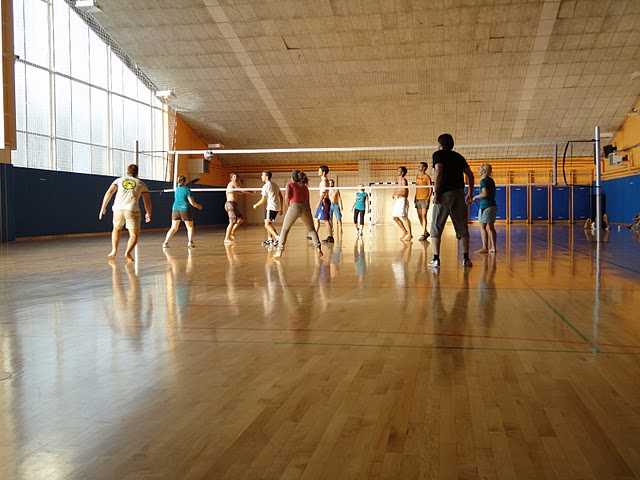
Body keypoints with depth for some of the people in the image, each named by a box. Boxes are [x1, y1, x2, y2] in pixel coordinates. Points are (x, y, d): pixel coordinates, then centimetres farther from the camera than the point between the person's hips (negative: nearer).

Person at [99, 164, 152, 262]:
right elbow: (147, 201, 15)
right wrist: (148, 214, 29)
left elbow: (109, 192, 7)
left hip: (118, 209, 2)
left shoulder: (119, 180, 20)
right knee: (134, 234, 4)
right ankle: (128, 252, -19)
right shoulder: (141, 184, 17)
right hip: (132, 210, -2)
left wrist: (103, 208, 8)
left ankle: (114, 250, 19)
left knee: (117, 229, 28)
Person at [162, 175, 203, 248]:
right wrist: (198, 206, 11)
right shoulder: (187, 189, -5)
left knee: (173, 228, 10)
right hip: (184, 209, -5)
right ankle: (190, 242, -3)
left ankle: (165, 243, 1)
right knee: (190, 227, 11)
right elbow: (192, 202, -6)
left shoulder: (176, 189, 12)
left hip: (175, 209, 5)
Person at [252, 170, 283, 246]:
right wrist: (281, 208, 20)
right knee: (268, 223, 21)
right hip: (277, 207, 9)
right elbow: (281, 197, 17)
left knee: (267, 225, -11)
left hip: (271, 206, -9)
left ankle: (278, 237, -26)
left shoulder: (265, 186, -8)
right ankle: (270, 239, 25)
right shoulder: (275, 185, 16)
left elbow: (263, 200, -9)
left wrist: (256, 205, 7)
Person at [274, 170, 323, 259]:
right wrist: (309, 214, 26)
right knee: (312, 229, 17)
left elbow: (287, 196, -3)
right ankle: (318, 247, 0)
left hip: (294, 206, -3)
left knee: (285, 230, 11)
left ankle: (279, 251, 7)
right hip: (305, 207, 3)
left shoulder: (290, 184, 12)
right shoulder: (305, 187, 23)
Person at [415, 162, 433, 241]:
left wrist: (428, 198, -15)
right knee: (420, 217, 9)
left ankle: (423, 234, -12)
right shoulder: (417, 177, 15)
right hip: (418, 199, 7)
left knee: (423, 216, -11)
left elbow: (430, 188, -8)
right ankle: (425, 232, 21)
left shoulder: (426, 177, -6)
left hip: (424, 199, -7)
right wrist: (415, 197, 16)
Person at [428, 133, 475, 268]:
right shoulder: (458, 156, 18)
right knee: (462, 228, 8)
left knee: (436, 228, 3)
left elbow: (438, 172, -12)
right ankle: (466, 258, 6)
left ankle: (436, 259, -1)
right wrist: (470, 192, 17)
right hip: (459, 194, 4)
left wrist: (435, 192, -13)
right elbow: (470, 175, 13)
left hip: (444, 194, -4)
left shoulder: (438, 154, 3)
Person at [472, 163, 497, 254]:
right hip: (493, 205, 9)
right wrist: (478, 197, 20)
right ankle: (493, 247, 10)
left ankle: (485, 248, -7)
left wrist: (476, 197, -5)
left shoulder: (483, 181, -11)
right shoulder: (491, 180, 15)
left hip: (485, 206, -9)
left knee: (483, 227, -5)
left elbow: (485, 194, -20)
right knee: (491, 227, 10)